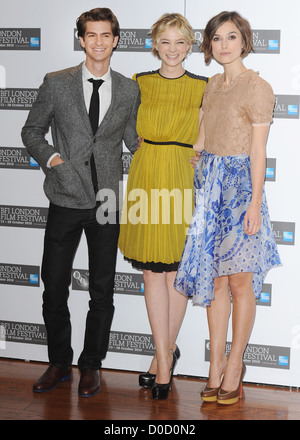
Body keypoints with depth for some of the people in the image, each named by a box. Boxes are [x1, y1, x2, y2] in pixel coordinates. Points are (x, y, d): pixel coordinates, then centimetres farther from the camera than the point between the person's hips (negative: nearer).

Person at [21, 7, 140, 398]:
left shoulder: (129, 91, 6)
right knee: (54, 286, 6)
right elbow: (32, 130, 8)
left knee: (102, 290, 8)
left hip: (107, 201, 1)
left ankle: (91, 365, 24)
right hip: (66, 200, 0)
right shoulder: (56, 84, 2)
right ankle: (59, 362, 25)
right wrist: (53, 158, -8)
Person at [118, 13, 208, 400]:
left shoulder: (202, 88, 3)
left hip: (183, 178, -1)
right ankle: (165, 356, 9)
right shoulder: (139, 83, 8)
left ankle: (165, 349, 22)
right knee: (152, 272, 1)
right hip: (146, 177, 2)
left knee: (175, 271, 5)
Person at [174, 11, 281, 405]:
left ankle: (235, 365, 12)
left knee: (239, 280, -1)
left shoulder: (258, 88, -5)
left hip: (240, 184, -6)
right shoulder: (212, 86, 14)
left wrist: (255, 203, -13)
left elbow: (258, 151, -9)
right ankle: (216, 365, 13)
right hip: (209, 181, 6)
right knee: (214, 277, 6)